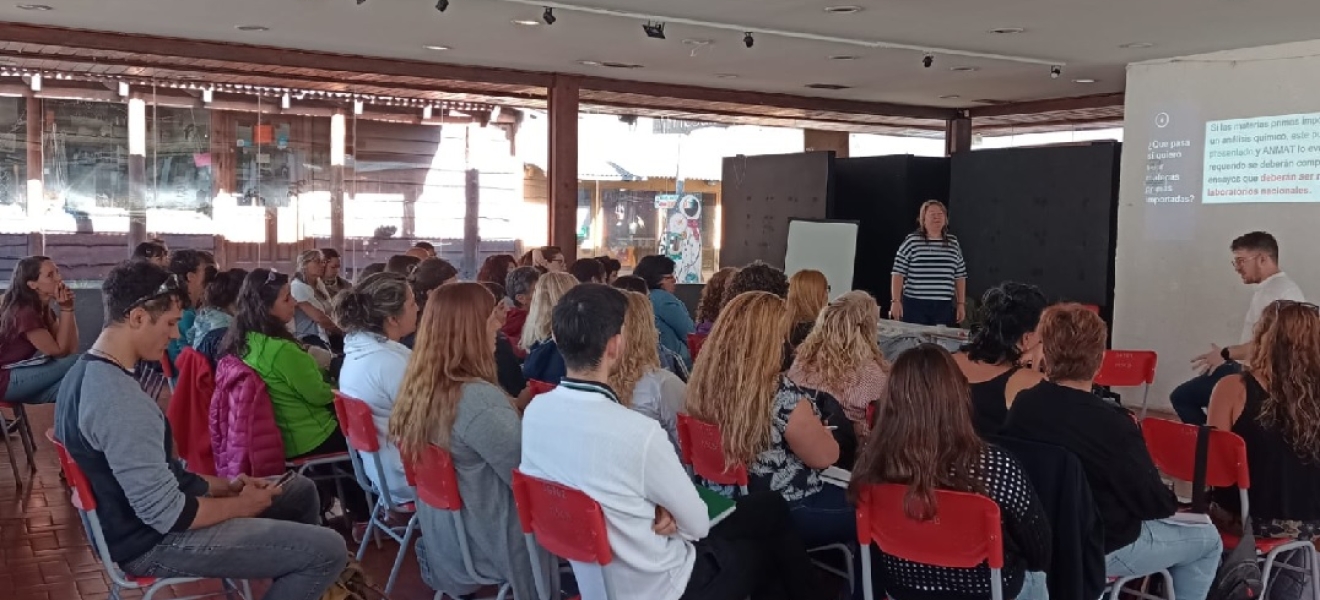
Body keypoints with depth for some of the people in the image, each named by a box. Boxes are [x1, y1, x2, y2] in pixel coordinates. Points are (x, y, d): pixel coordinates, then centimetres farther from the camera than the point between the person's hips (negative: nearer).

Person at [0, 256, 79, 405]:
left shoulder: (44, 310, 8)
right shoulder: (24, 312, -20)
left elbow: (71, 349, 0)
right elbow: (60, 351, -18)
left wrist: (68, 308, -6)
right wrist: (65, 309, -19)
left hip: (26, 374, 9)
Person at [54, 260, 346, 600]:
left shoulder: (88, 372, 5)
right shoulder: (119, 398, -29)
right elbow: (169, 515, -27)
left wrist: (223, 485, 7)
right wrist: (242, 505, -11)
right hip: (154, 540, -10)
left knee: (300, 490, 20)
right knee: (328, 551, -15)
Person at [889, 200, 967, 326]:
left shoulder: (953, 243, 11)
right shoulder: (911, 241, -1)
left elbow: (960, 276, 14)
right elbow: (898, 273, -3)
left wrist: (961, 304, 11)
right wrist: (896, 301, -10)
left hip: (944, 307, 3)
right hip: (915, 305, -3)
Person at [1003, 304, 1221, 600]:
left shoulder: (1021, 406, -12)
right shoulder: (1112, 424, -30)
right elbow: (1153, 503, -18)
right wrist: (1175, 501, 6)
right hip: (1101, 548, -6)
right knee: (1208, 540, 17)